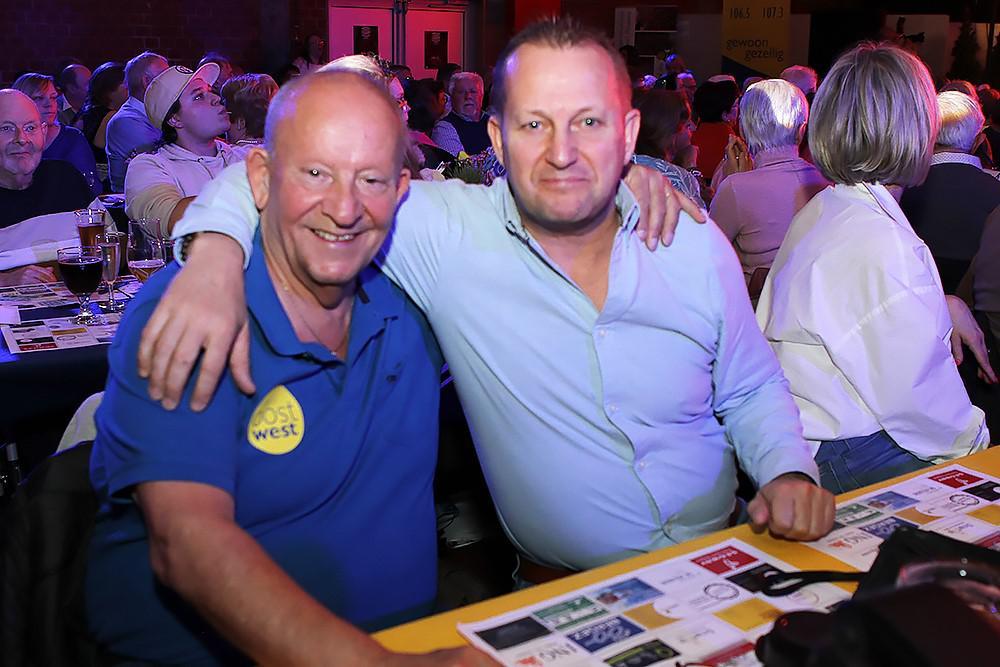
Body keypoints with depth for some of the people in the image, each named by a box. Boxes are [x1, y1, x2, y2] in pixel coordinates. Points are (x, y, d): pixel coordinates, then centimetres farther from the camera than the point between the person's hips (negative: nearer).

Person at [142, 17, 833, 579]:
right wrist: (217, 255, -26)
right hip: (567, 598, -2)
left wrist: (789, 471, -5)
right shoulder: (448, 233, -9)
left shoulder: (697, 245, -1)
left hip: (724, 562, 2)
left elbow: (753, 392, 13)